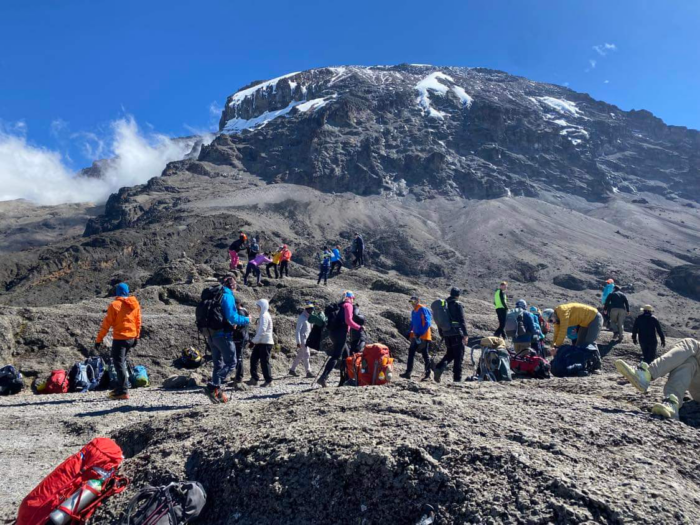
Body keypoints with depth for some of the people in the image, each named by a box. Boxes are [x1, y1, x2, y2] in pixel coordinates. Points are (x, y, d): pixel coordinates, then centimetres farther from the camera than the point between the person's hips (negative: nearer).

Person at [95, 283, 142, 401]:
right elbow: (138, 322, 11)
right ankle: (120, 388, 24)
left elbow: (106, 324, -11)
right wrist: (137, 337, 20)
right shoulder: (135, 304, 5)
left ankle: (123, 392, -6)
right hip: (131, 338, 6)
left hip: (119, 338, -6)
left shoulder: (115, 305, -12)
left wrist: (99, 339, -7)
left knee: (119, 363, -2)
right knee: (122, 361, 20)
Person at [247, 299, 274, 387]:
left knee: (264, 361, -3)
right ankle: (254, 378, 12)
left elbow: (262, 330, -21)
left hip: (265, 342, -10)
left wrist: (254, 341, -18)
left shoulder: (264, 316, -15)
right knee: (254, 358, 7)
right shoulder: (264, 315, 16)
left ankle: (268, 380, 6)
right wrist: (255, 341, 18)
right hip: (261, 342, 10)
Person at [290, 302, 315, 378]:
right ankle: (308, 372, -9)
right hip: (302, 339, -9)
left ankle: (292, 370, 21)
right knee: (306, 355, -10)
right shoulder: (301, 318, -11)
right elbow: (298, 330, -16)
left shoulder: (308, 318, 15)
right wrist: (298, 342, -22)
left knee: (300, 356, 12)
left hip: (306, 339, 9)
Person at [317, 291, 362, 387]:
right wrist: (358, 327, -8)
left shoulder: (339, 305, 22)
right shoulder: (348, 305, -2)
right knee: (336, 356, -13)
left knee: (346, 355, 19)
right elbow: (348, 320, -14)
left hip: (334, 332, 9)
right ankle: (323, 378, -24)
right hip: (340, 333, -9)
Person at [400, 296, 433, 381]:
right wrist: (410, 332, 10)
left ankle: (427, 374, 8)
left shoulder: (423, 310, -12)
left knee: (425, 355, -1)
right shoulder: (413, 311, 13)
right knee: (411, 353, 3)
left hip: (424, 337, -8)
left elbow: (427, 323, -17)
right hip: (415, 337, 8)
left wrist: (421, 334, -20)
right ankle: (408, 372, 6)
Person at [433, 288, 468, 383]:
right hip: (457, 333, -6)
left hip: (446, 334, 6)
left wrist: (442, 334, 22)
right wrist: (465, 334, -9)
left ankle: (439, 367, -4)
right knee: (459, 356, 2)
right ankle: (457, 378, 1)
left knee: (450, 354, 18)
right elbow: (462, 321, -12)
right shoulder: (458, 304, -7)